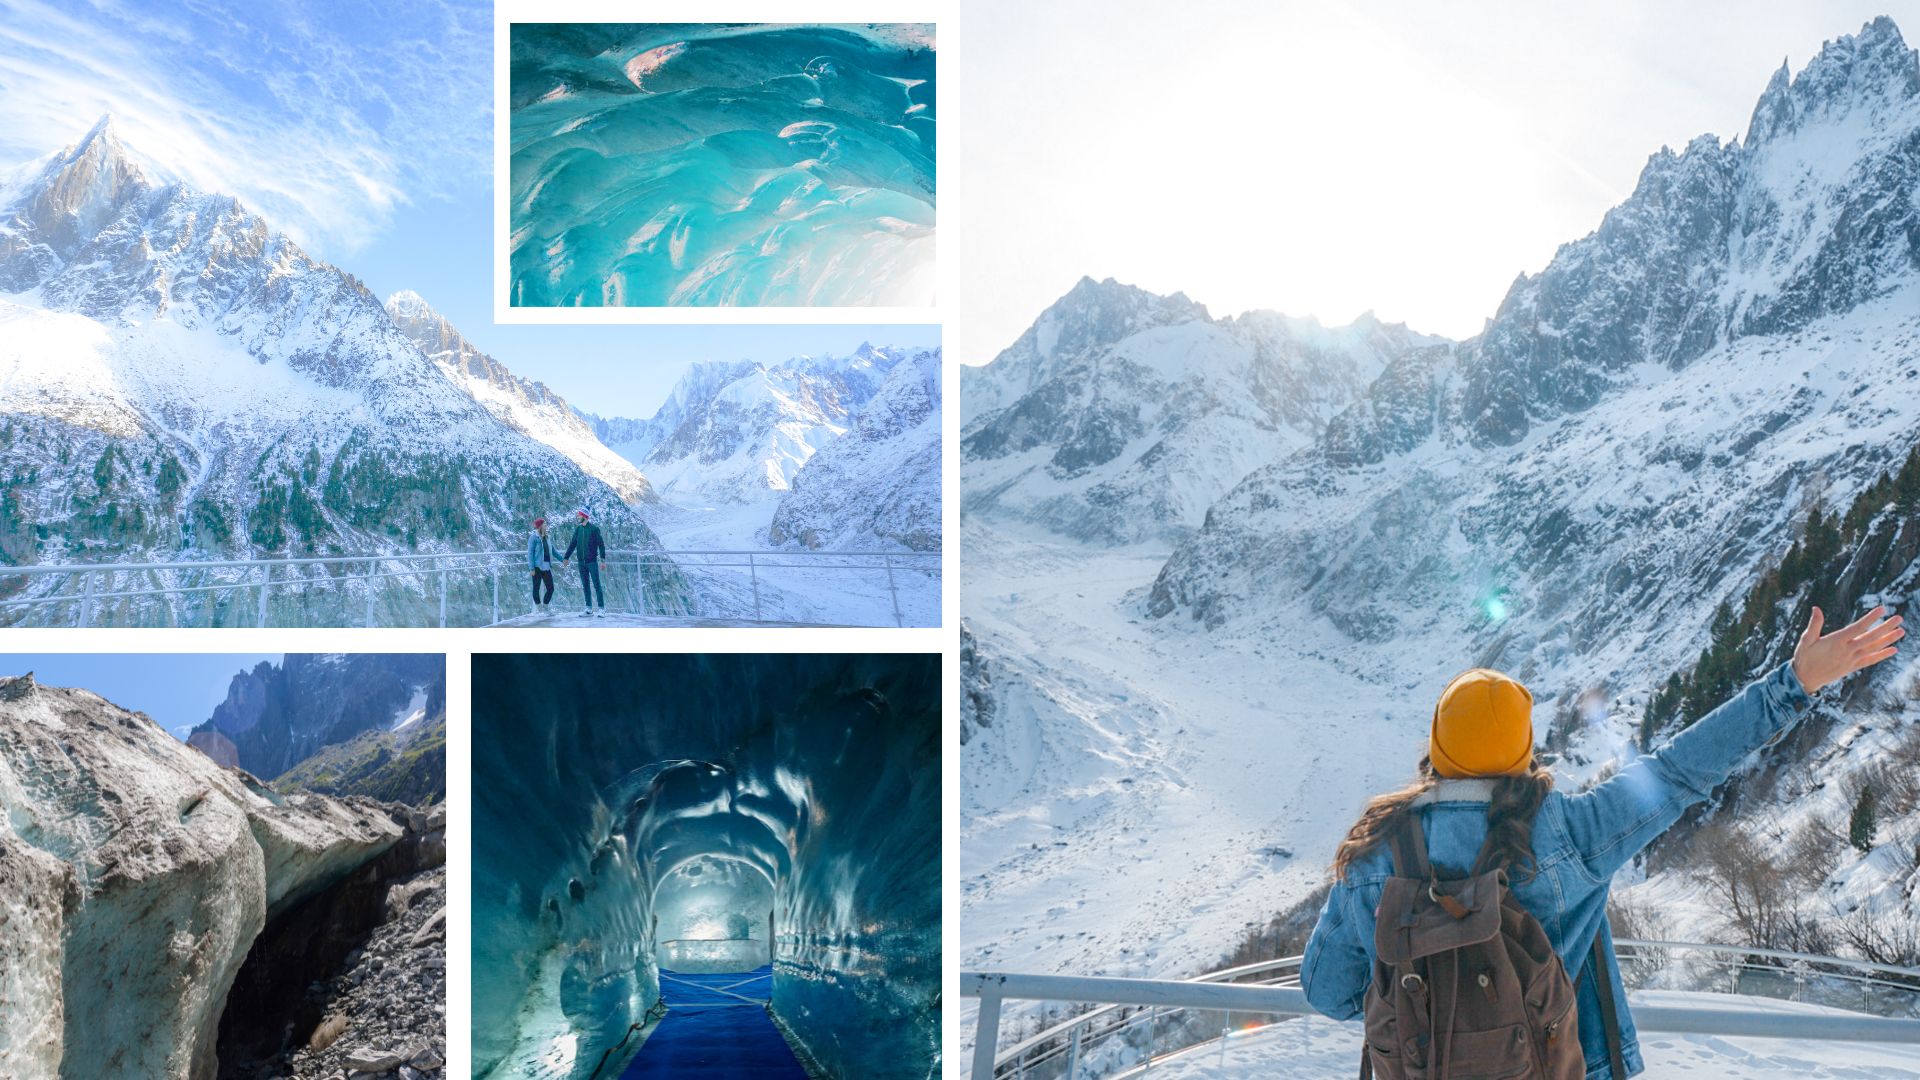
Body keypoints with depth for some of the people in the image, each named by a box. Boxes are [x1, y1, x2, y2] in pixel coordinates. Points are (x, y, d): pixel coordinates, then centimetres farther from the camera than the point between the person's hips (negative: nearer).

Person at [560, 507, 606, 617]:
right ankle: (589, 609, 13)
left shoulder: (594, 529, -7)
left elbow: (601, 545, -8)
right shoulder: (578, 529, 8)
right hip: (582, 562, 5)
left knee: (597, 585, -4)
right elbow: (572, 544, 12)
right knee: (585, 586, 8)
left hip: (592, 561, -5)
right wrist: (566, 557, 7)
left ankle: (602, 608, 0)